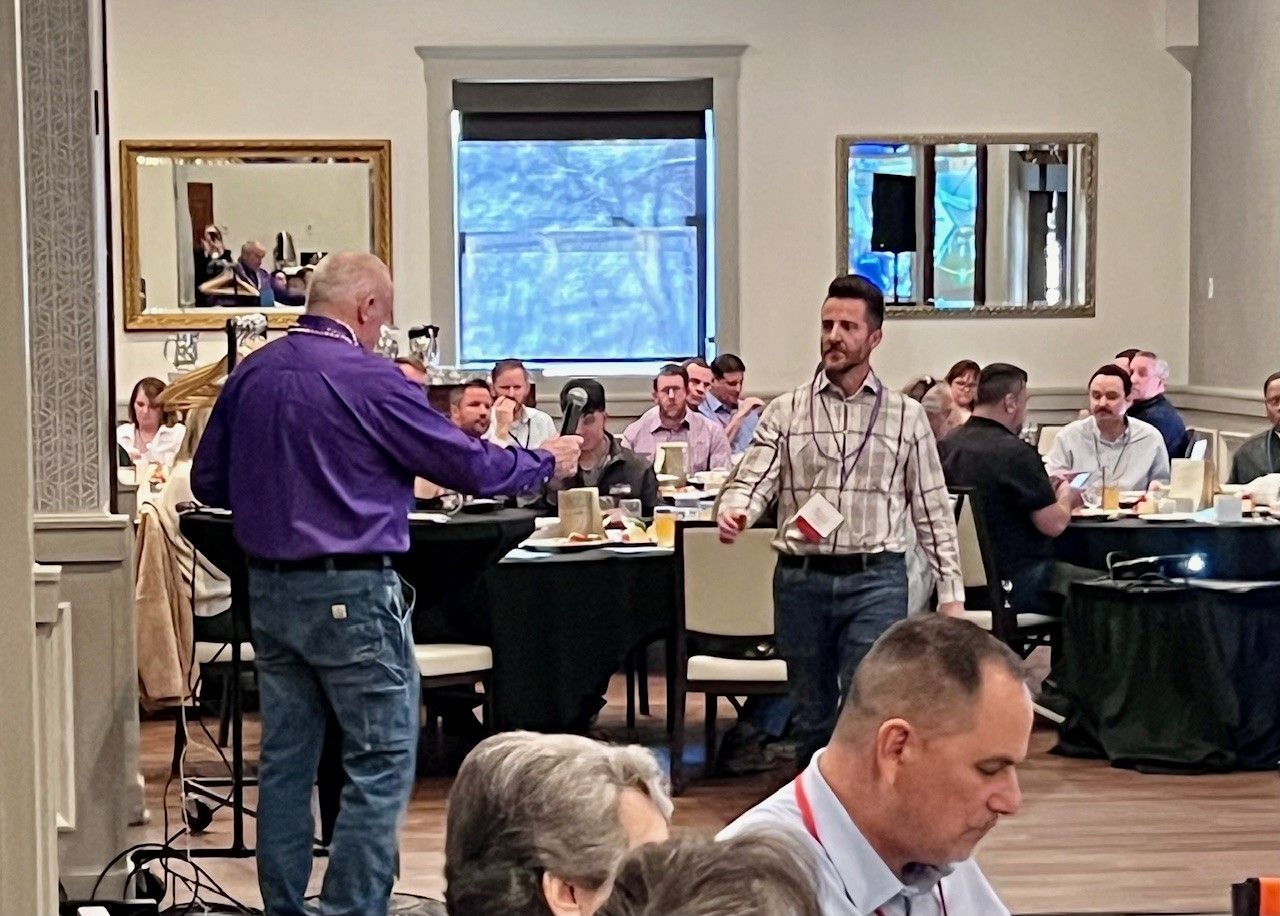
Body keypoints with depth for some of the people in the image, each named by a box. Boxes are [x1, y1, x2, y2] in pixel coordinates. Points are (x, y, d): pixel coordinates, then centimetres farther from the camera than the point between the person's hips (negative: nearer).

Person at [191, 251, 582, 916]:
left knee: (285, 758, 13)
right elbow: (467, 465, -8)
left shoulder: (250, 374, 6)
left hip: (268, 589, 7)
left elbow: (208, 482, 13)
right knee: (382, 762, 0)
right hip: (351, 593, -7)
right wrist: (546, 462, 7)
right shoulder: (370, 380, -13)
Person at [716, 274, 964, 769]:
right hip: (801, 579, 2)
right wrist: (733, 511, -26)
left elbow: (933, 510, 8)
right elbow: (753, 480, -1)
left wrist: (951, 593, 3)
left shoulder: (906, 416, 6)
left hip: (875, 581, -2)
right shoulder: (785, 411, 7)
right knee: (812, 718, 12)